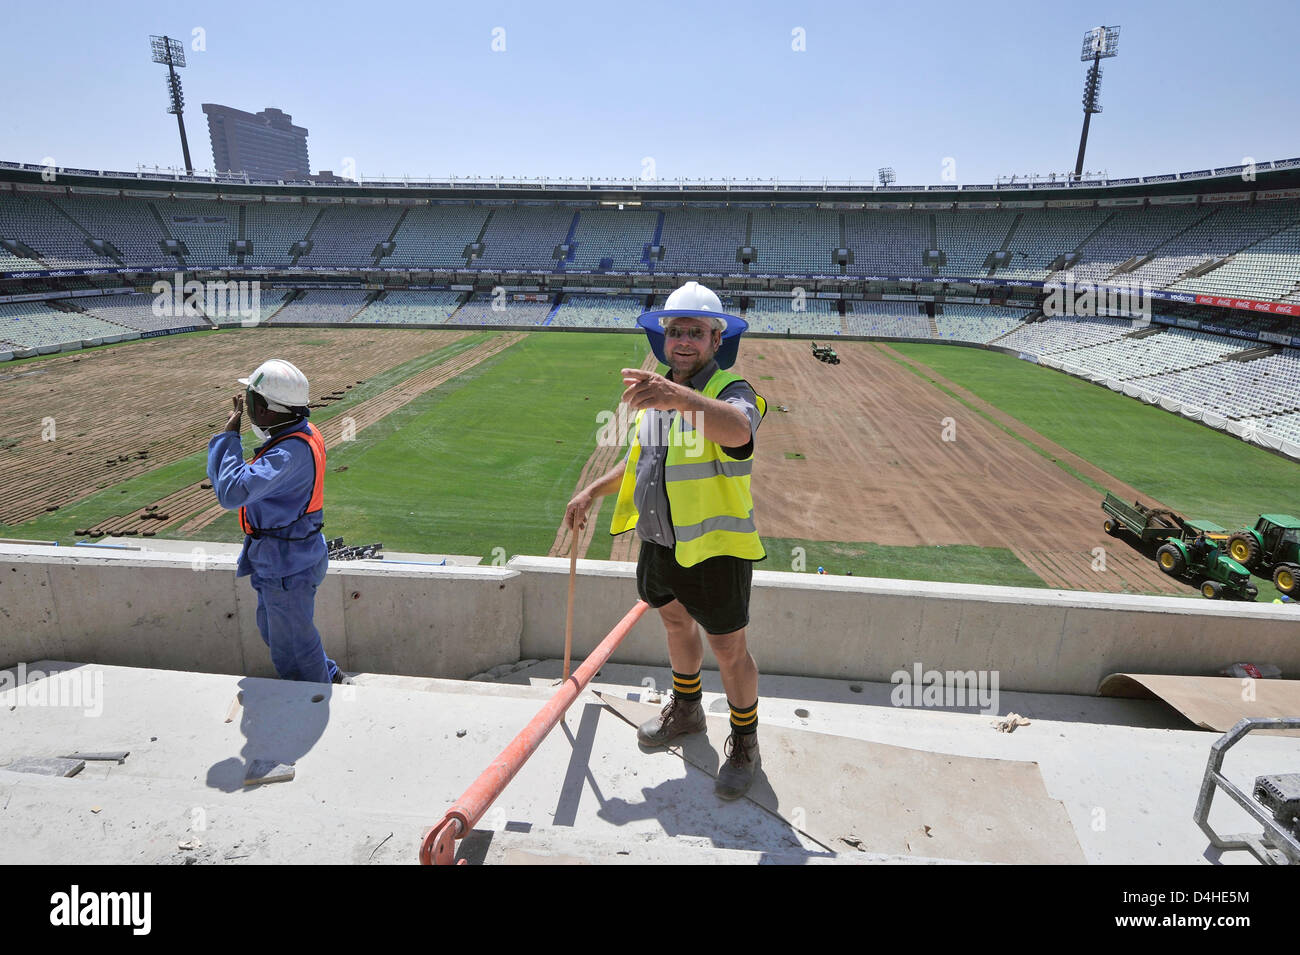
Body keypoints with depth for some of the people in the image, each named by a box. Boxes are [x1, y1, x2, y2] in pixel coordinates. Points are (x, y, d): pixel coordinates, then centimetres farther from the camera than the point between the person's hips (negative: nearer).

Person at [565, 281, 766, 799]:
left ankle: (744, 741, 30)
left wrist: (678, 395, -61)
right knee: (676, 622, 25)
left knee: (729, 649, 5)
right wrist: (593, 492, 20)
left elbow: (737, 429, -45)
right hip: (660, 541, 8)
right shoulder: (655, 393, 7)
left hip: (714, 545, -7)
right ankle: (686, 708, 49)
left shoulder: (731, 390, -18)